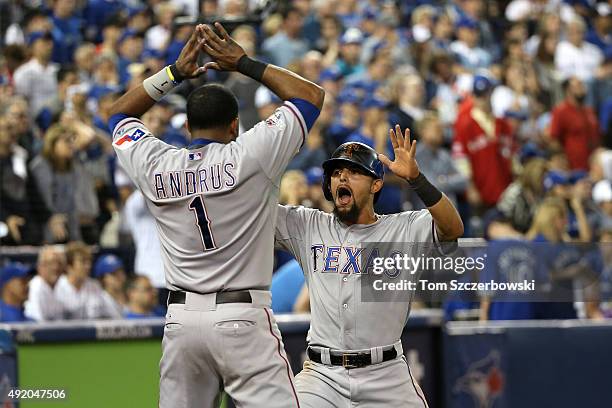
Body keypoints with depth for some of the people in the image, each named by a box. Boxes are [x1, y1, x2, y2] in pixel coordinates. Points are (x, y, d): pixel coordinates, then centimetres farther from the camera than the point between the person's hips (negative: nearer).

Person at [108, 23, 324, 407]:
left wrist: (175, 72, 18)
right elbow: (312, 94, 4)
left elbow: (120, 115, 25)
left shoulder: (156, 166, 4)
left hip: (180, 319, 4)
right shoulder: (249, 156, -6)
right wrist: (244, 63, 8)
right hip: (242, 318, -4)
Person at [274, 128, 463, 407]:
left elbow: (453, 229, -16)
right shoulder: (308, 226, 10)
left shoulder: (404, 229, 1)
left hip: (386, 374, -1)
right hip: (323, 373, 1)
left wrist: (415, 177, -28)